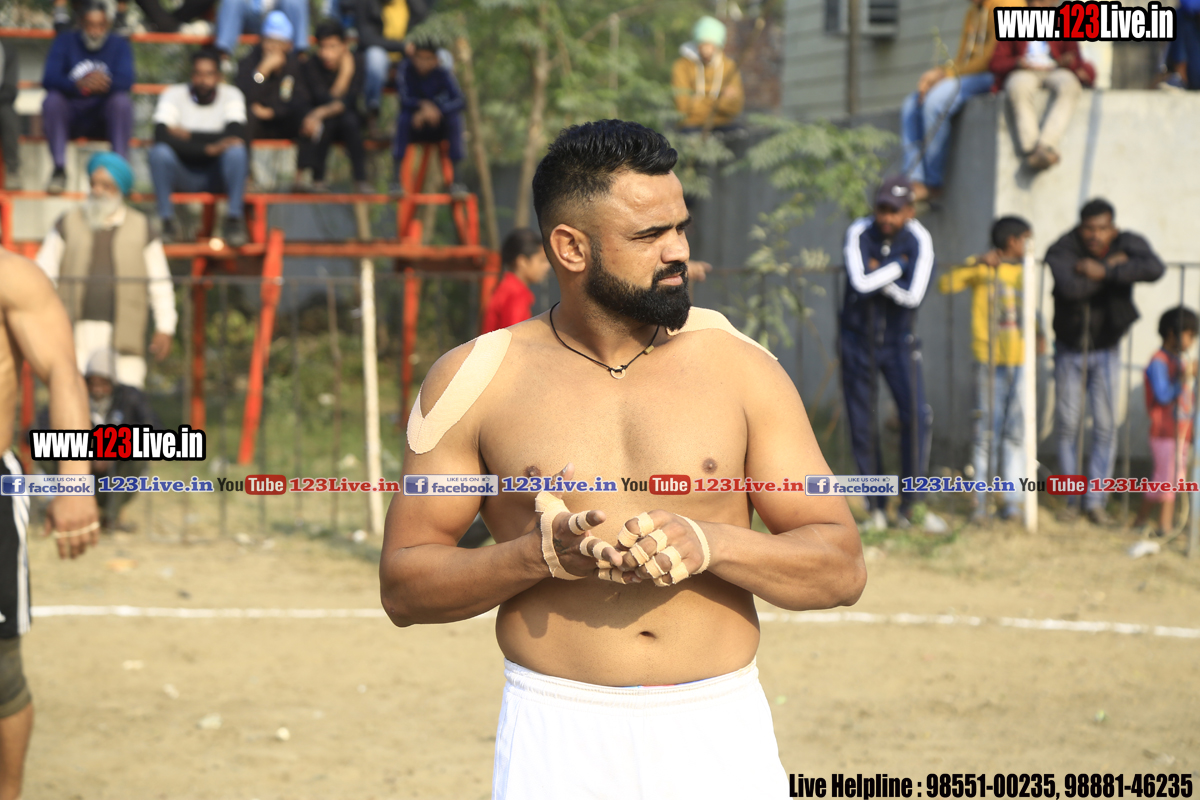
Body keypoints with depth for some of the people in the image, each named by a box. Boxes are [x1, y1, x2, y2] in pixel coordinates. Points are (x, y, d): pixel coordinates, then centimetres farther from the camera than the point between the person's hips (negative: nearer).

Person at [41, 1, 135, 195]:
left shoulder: (120, 45, 2)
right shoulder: (65, 41, 0)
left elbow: (126, 81, -16)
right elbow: (49, 79, -15)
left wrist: (105, 83, -40)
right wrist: (79, 85, -37)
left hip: (104, 119, 0)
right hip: (69, 117, 0)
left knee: (123, 100, -29)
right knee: (52, 100, -30)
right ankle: (59, 169, -27)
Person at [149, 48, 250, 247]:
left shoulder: (231, 95, -2)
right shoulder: (174, 94, -6)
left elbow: (236, 135, -19)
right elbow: (161, 136, -22)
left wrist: (189, 135, -18)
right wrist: (207, 148, -30)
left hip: (218, 175, 0)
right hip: (183, 176, 0)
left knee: (236, 151, -30)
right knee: (159, 152, -30)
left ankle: (235, 220, -24)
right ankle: (167, 222, -22)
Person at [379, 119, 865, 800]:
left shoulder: (739, 366, 4)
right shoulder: (475, 381, 2)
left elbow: (842, 568, 2)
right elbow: (403, 584, 3)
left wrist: (708, 544, -15)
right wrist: (541, 555, -13)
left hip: (721, 732, 1)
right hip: (558, 741, -1)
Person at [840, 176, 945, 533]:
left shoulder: (919, 240, -12)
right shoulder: (858, 233, -12)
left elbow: (913, 296, -22)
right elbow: (860, 283, -25)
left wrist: (878, 275, -18)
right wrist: (897, 266, -18)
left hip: (898, 341, 0)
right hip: (858, 339, 0)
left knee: (917, 416, -12)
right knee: (862, 424, 3)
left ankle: (910, 507, -4)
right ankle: (876, 508, 13)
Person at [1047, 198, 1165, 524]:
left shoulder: (1128, 244, -16)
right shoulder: (1062, 250, -21)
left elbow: (1154, 268, -38)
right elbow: (1071, 288, -40)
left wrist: (1102, 271, -39)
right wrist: (1112, 266, -32)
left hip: (1106, 351, 1)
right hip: (1069, 350, -1)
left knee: (1105, 428, 0)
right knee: (1067, 427, 5)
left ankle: (1095, 500, 8)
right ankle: (1071, 500, 17)